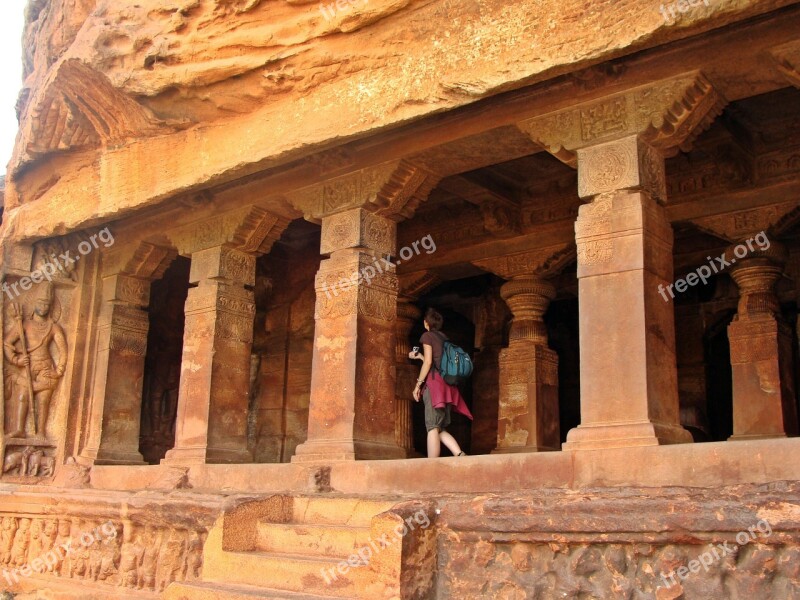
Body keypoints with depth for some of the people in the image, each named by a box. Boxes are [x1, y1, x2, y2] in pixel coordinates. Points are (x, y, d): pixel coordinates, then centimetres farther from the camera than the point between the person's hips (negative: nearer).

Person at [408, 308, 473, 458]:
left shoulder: (427, 335, 1)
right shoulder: (444, 338, 21)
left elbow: (428, 362, -8)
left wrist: (418, 384, -7)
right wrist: (419, 356, 35)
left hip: (434, 383, -7)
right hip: (447, 385, 7)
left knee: (433, 428, -10)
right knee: (440, 429, 9)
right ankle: (460, 455, -9)